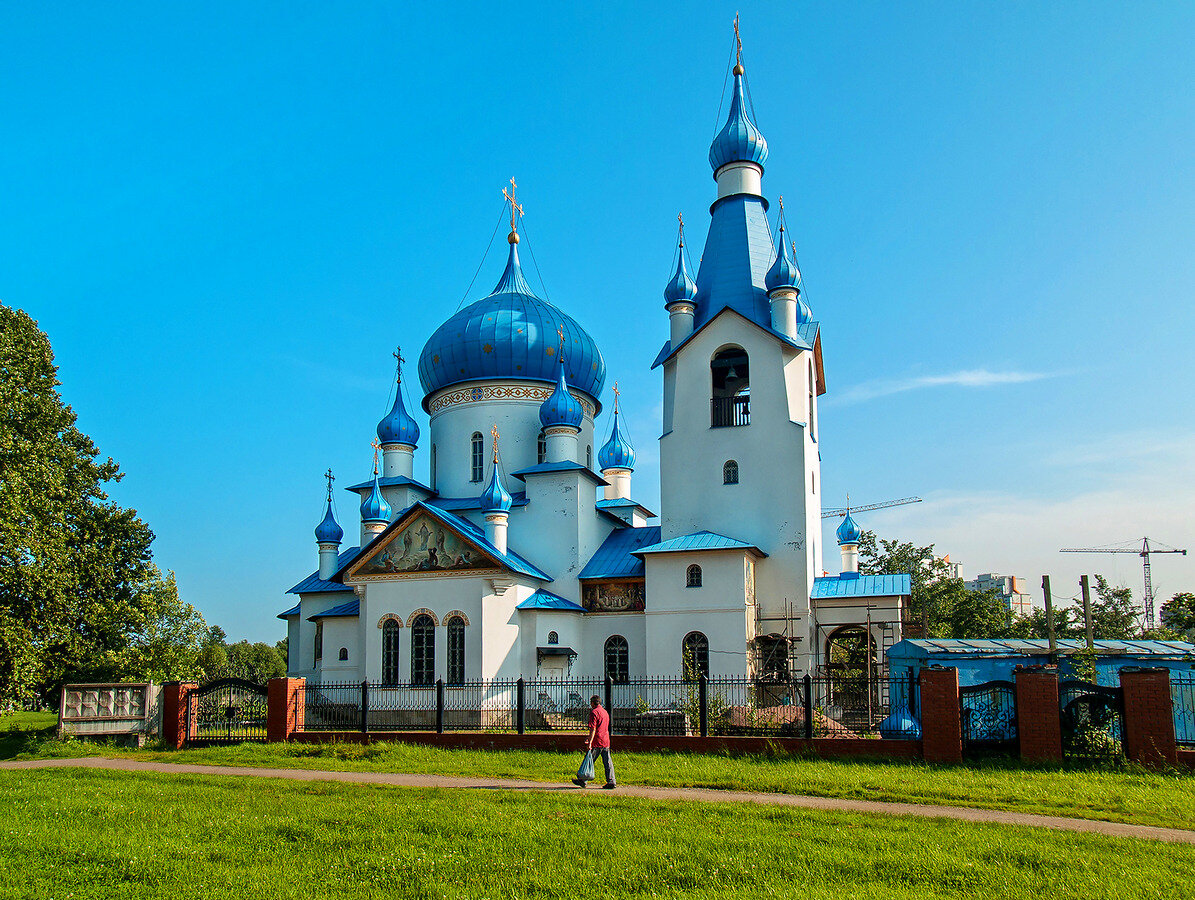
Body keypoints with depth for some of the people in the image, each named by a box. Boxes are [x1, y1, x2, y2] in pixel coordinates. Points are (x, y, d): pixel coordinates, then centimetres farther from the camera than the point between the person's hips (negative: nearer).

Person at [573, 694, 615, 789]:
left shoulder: (594, 712, -9)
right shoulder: (605, 712, 17)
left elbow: (593, 729, -17)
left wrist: (590, 742, -19)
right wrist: (589, 738, 32)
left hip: (597, 742, -7)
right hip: (606, 741, 7)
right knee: (607, 762, 5)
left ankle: (582, 780, 12)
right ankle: (611, 782, 0)